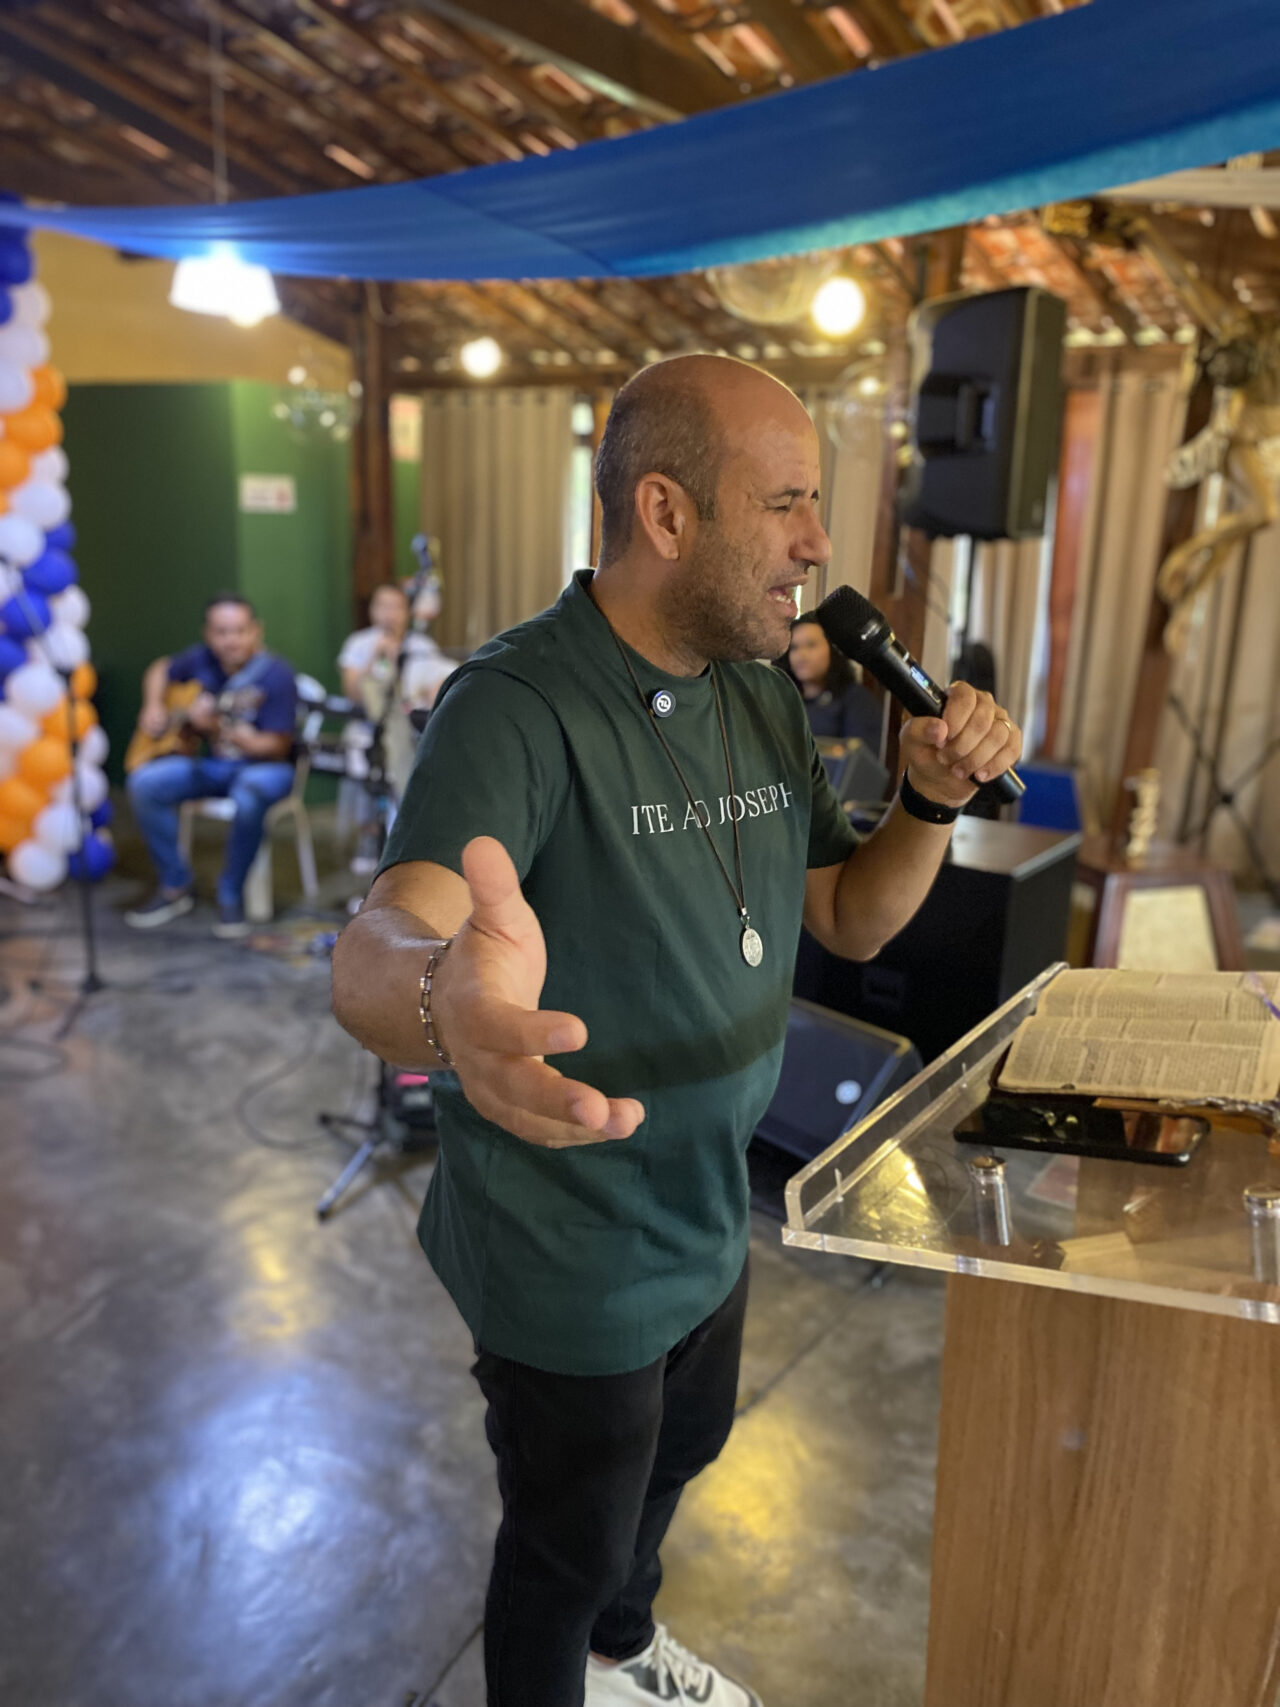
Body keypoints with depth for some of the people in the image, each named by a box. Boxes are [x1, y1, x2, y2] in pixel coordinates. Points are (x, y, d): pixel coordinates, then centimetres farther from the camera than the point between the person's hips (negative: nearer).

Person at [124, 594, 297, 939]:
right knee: (144, 784, -18)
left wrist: (219, 730, -33)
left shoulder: (274, 675, -17)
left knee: (249, 796, -40)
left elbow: (277, 748, -21)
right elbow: (161, 670, 21)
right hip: (212, 764, 5)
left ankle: (231, 896, -16)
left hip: (263, 765, -5)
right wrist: (153, 706, 2)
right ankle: (175, 887, -2)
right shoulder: (201, 660, -1)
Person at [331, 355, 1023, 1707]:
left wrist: (933, 801, -13)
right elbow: (373, 954, -41)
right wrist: (442, 997, -64)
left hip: (709, 1218, 9)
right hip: (568, 1260, -8)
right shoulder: (519, 707, -27)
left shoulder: (762, 702, 0)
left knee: (680, 1454, 32)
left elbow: (849, 921, 5)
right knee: (568, 1550, 17)